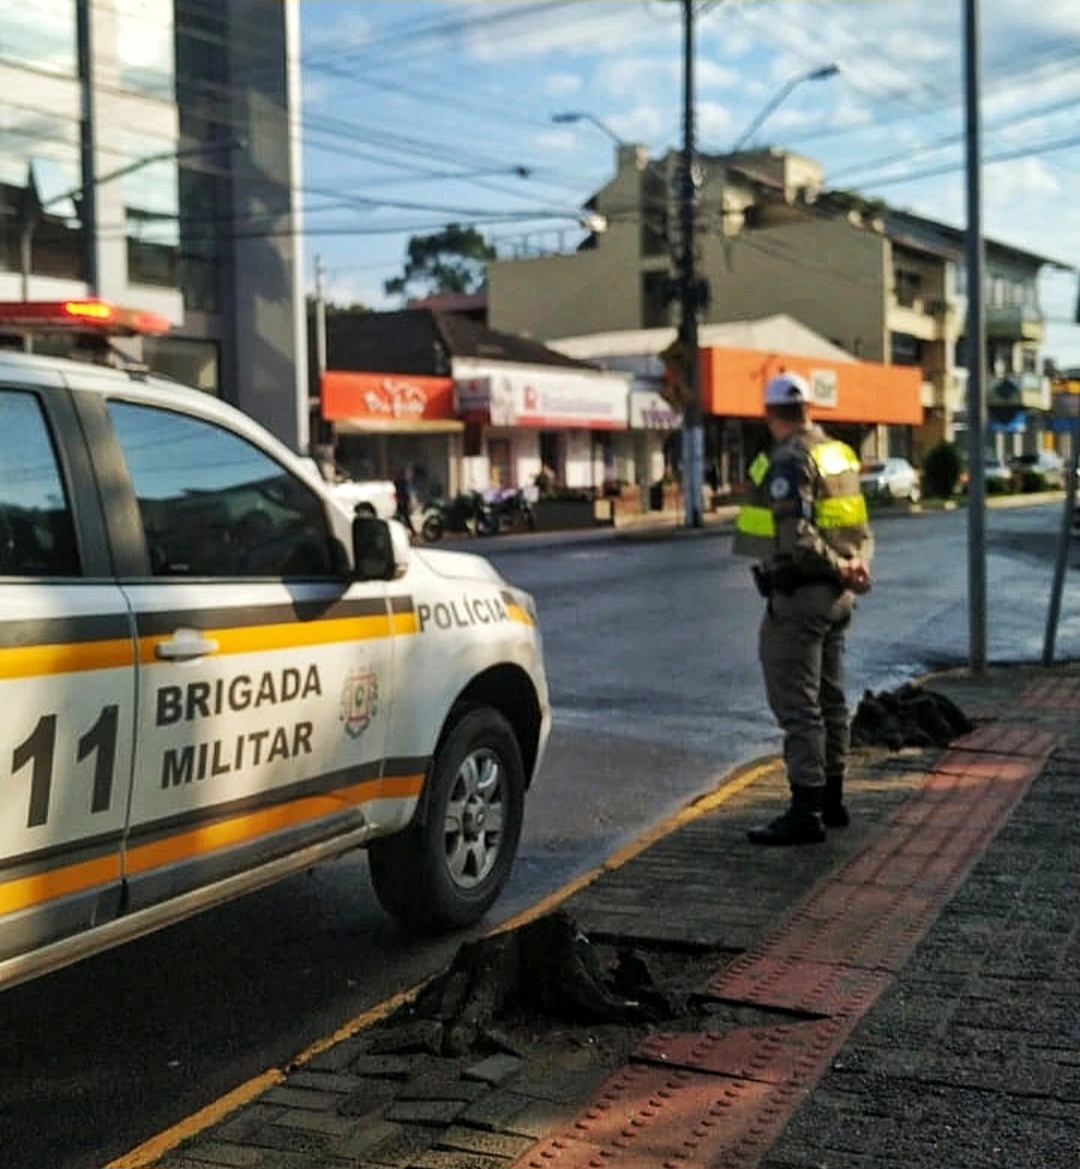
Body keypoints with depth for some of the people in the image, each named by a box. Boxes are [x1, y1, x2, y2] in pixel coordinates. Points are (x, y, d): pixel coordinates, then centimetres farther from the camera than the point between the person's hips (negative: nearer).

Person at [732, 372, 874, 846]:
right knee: (829, 700, 17)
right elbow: (861, 526, 12)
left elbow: (796, 537, -26)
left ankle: (806, 812, -4)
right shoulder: (838, 453, 10)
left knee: (797, 705, -5)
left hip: (797, 597, -9)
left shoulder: (790, 461, -17)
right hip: (835, 596, 9)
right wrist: (857, 566, -3)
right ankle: (831, 800, 27)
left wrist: (840, 569, -15)